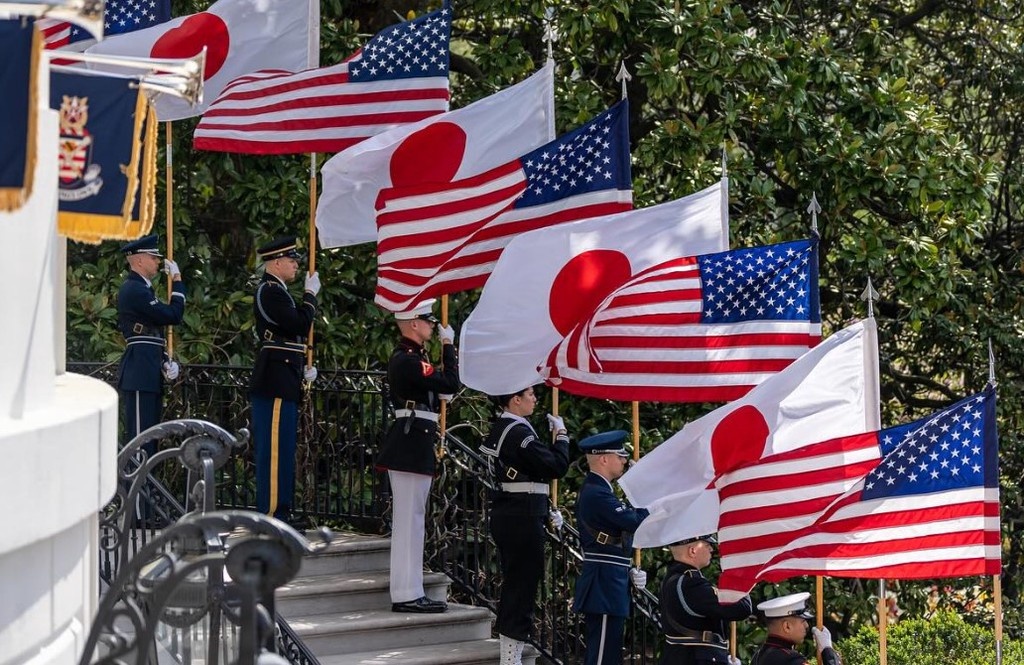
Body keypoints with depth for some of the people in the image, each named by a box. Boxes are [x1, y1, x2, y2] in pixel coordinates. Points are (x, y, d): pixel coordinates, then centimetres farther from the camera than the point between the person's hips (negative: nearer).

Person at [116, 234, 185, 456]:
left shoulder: (142, 288, 20)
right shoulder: (133, 290, -13)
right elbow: (173, 315, -17)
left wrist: (167, 362, 7)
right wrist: (177, 280, -7)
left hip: (149, 371, 10)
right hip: (140, 372, -10)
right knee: (140, 436, -10)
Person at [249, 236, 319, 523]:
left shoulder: (276, 291, 19)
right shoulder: (270, 292, -13)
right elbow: (300, 325, -21)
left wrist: (305, 368, 16)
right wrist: (310, 294, -8)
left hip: (282, 383, 11)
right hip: (275, 384, -11)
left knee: (282, 449, 12)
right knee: (275, 449, -9)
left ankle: (279, 511, 17)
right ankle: (272, 513, -8)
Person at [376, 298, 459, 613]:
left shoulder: (409, 356, 16)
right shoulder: (408, 360, -16)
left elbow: (441, 385, 17)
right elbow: (450, 384, -19)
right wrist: (448, 346, -9)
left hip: (412, 447, 11)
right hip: (412, 448, -11)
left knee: (410, 521, 13)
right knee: (409, 520, -8)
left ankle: (409, 591, 18)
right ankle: (407, 595, -6)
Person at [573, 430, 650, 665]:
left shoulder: (595, 490, 17)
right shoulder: (598, 494, -17)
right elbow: (636, 523, -24)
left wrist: (629, 569, 10)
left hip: (604, 584, 11)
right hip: (605, 586, -11)